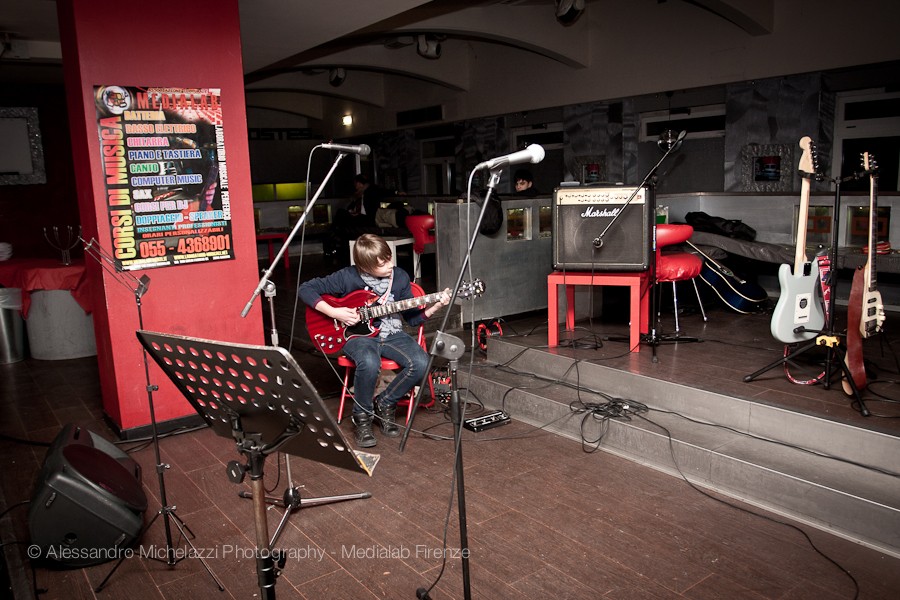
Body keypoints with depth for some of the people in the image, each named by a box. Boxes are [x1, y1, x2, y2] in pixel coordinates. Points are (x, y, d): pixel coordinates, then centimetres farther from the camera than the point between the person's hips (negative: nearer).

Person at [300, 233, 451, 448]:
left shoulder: (400, 277, 0)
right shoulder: (348, 277, -10)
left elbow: (412, 317, 7)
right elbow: (306, 289, -6)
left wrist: (435, 306, -11)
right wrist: (334, 313, -16)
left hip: (391, 333, 4)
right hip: (359, 334, -3)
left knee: (421, 364, -25)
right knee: (369, 364, -38)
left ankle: (385, 404, 2)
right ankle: (362, 416, -9)